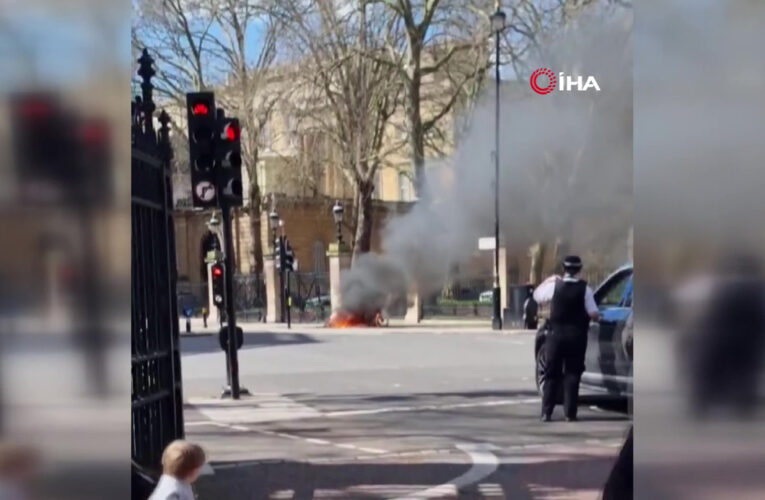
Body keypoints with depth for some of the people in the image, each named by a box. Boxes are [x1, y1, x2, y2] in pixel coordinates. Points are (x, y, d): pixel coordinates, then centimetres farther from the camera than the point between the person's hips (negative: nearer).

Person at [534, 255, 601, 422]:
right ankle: (570, 413, 5)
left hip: (557, 335, 1)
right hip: (577, 337, -1)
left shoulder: (554, 285, -6)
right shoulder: (585, 289, -9)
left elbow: (537, 296, 11)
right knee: (573, 374, 7)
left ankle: (546, 412, 5)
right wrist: (596, 317, 13)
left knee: (552, 374, 8)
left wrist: (548, 280, 22)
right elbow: (594, 314, -10)